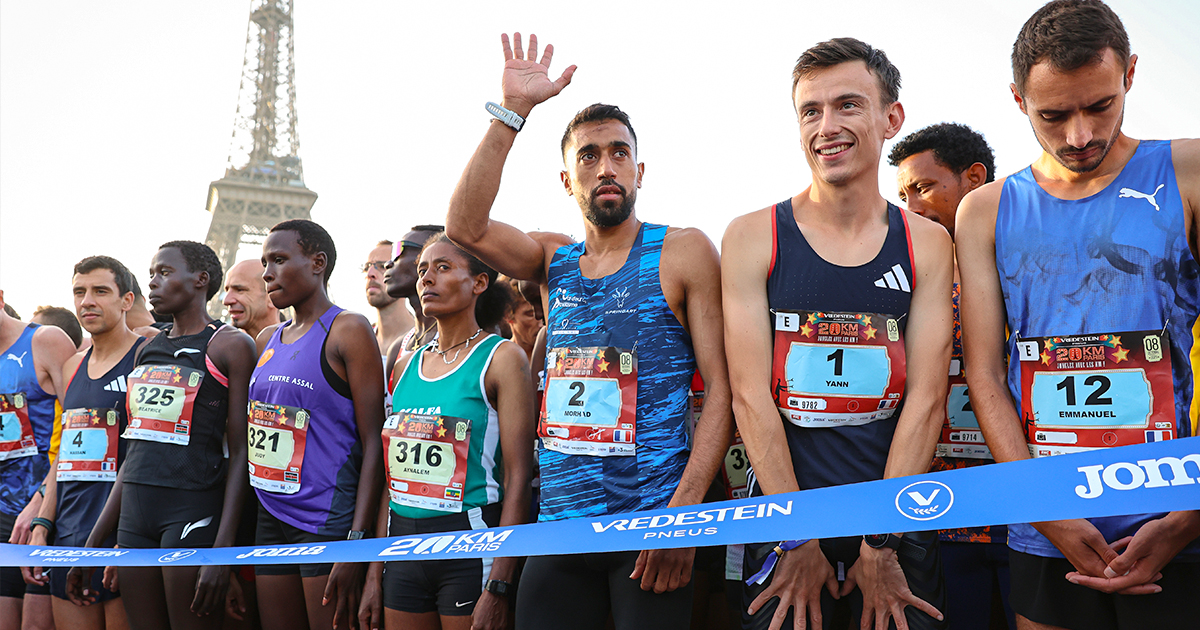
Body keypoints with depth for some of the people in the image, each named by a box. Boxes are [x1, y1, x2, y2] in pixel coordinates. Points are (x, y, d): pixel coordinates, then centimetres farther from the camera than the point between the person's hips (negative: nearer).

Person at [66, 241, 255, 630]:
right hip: (135, 511, 7)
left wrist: (222, 550, -17)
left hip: (194, 509, -7)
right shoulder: (148, 349, 18)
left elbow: (240, 453, -9)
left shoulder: (230, 345, -3)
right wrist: (93, 544, 18)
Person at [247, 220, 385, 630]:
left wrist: (356, 543, -19)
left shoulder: (348, 330, -7)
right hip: (271, 520, 7)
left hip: (329, 520, -7)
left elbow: (374, 443, -12)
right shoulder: (267, 340, 15)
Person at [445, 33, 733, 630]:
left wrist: (682, 510, -17)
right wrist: (512, 112, -10)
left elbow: (723, 389, -7)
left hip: (650, 524, -4)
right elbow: (465, 227, -7)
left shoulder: (682, 252, -1)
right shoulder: (555, 259, 12)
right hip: (558, 519, 4)